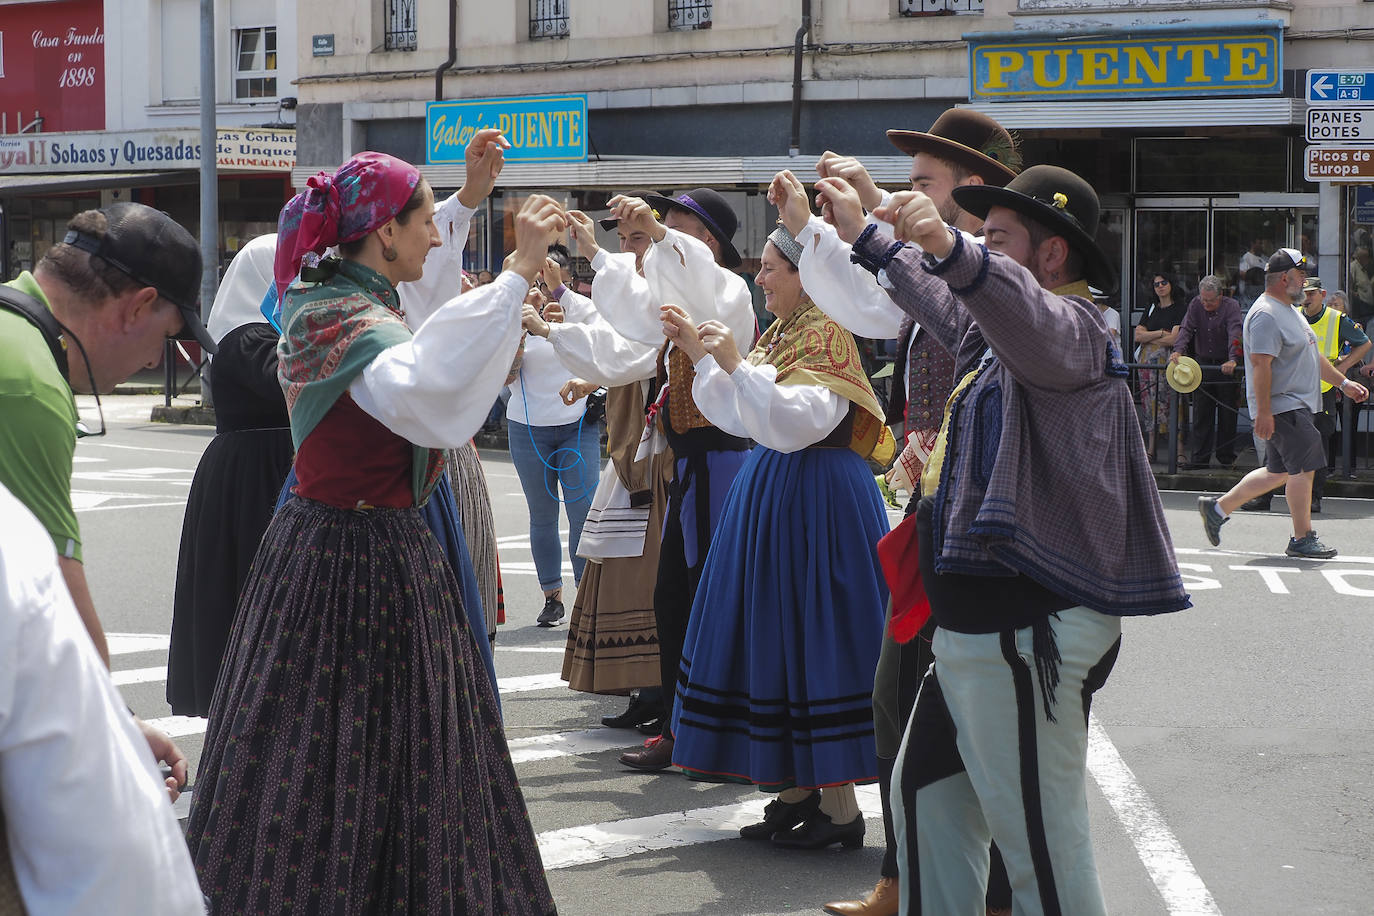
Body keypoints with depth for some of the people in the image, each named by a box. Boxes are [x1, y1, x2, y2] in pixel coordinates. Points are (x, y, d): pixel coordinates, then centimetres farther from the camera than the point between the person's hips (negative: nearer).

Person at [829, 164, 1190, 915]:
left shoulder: (1071, 325, -14)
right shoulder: (992, 334, 18)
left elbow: (1030, 322, -38)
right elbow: (943, 304, 40)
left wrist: (951, 250, -55)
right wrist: (864, 236, 46)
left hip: (1031, 630, -11)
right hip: (971, 624, 11)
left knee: (1040, 838, -8)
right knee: (925, 788, 19)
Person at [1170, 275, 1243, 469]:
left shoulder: (1231, 306, -10)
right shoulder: (1196, 304, 1)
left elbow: (1234, 335, -23)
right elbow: (1186, 328, -8)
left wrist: (1232, 360, -38)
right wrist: (1178, 350, -27)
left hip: (1225, 366, -3)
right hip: (1202, 363, 3)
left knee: (1227, 413, 3)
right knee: (1201, 413, 1)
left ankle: (1226, 457, 13)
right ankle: (1200, 458, 4)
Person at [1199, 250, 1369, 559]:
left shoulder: (1290, 311, 19)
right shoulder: (1266, 314, -16)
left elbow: (1312, 357, 28)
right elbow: (1260, 364, -23)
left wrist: (1343, 383, 26)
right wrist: (1263, 412, -26)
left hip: (1296, 405, 11)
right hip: (1282, 406, -11)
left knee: (1278, 472, 13)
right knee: (1304, 467, -9)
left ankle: (1218, 507, 21)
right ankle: (1302, 539, -1)